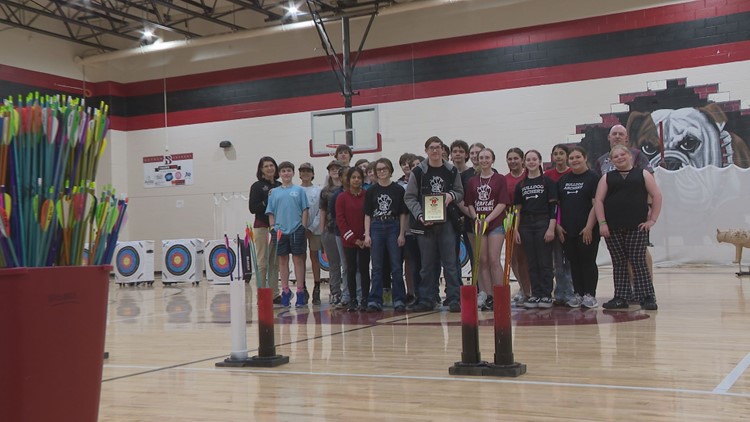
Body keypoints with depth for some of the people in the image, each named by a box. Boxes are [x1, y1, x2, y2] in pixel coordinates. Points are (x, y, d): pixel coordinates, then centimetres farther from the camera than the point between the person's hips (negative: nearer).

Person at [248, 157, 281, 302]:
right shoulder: (257, 186, 0)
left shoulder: (280, 186, 12)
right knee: (263, 263, -3)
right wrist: (267, 202, -17)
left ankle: (274, 294, 11)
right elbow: (252, 208, -7)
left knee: (275, 263, 6)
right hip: (262, 227, -4)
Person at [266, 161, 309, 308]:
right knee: (283, 260, 7)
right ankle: (285, 291, 14)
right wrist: (273, 227, 3)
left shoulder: (299, 190, 3)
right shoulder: (274, 192, 9)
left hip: (296, 229, -2)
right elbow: (270, 212, 11)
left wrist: (303, 227, -4)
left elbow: (304, 210, 2)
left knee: (298, 259, 1)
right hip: (280, 230, 2)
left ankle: (300, 291, 6)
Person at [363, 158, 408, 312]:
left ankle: (399, 300, 7)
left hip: (393, 227, -1)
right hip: (376, 228, 2)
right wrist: (366, 235, 0)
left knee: (396, 266, 1)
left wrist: (402, 233, -5)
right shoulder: (371, 191, 7)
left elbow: (403, 214, 2)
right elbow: (367, 214, 7)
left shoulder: (398, 189, 2)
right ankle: (375, 300, 7)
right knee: (377, 267, 4)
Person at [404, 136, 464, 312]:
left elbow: (460, 193, 14)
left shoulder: (452, 171, 7)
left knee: (450, 262, -2)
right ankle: (426, 299, 13)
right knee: (428, 264, 6)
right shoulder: (418, 172, 2)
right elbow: (409, 197, 2)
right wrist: (420, 215, -12)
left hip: (446, 223, 0)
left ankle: (454, 299, 2)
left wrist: (451, 196, -9)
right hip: (425, 223, 0)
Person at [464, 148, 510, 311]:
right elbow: (469, 203, 10)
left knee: (494, 260, -9)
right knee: (482, 261, 1)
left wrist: (487, 219, -13)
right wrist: (476, 218, -7)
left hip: (495, 223, -3)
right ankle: (487, 296, 4)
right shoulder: (472, 181, 12)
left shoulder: (500, 179, 2)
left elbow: (502, 203, -5)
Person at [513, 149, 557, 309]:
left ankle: (547, 295, 4)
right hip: (526, 225, 4)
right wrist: (516, 230, 5)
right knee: (532, 263, 7)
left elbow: (553, 206, -5)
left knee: (545, 262, -2)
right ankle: (535, 294, 12)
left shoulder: (547, 182, 0)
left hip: (543, 224, -4)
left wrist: (551, 228, -12)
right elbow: (518, 209, 12)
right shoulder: (521, 185, 11)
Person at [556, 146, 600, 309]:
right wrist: (557, 225, 4)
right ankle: (578, 294, 18)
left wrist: (589, 227, -15)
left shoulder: (593, 178, -3)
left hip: (587, 230, -5)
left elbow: (596, 204, -9)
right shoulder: (563, 179, 12)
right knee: (574, 263, 10)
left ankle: (590, 295, 7)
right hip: (567, 231, 5)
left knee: (588, 261, 0)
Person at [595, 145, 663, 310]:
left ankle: (648, 298, 1)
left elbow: (657, 196, 4)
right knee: (619, 263, 6)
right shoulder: (607, 178, 12)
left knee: (638, 261, -4)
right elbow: (598, 200, 5)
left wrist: (652, 219, -4)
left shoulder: (642, 174, 8)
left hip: (637, 227, -2)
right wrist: (602, 223, -6)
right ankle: (620, 298, 11)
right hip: (613, 228, 2)